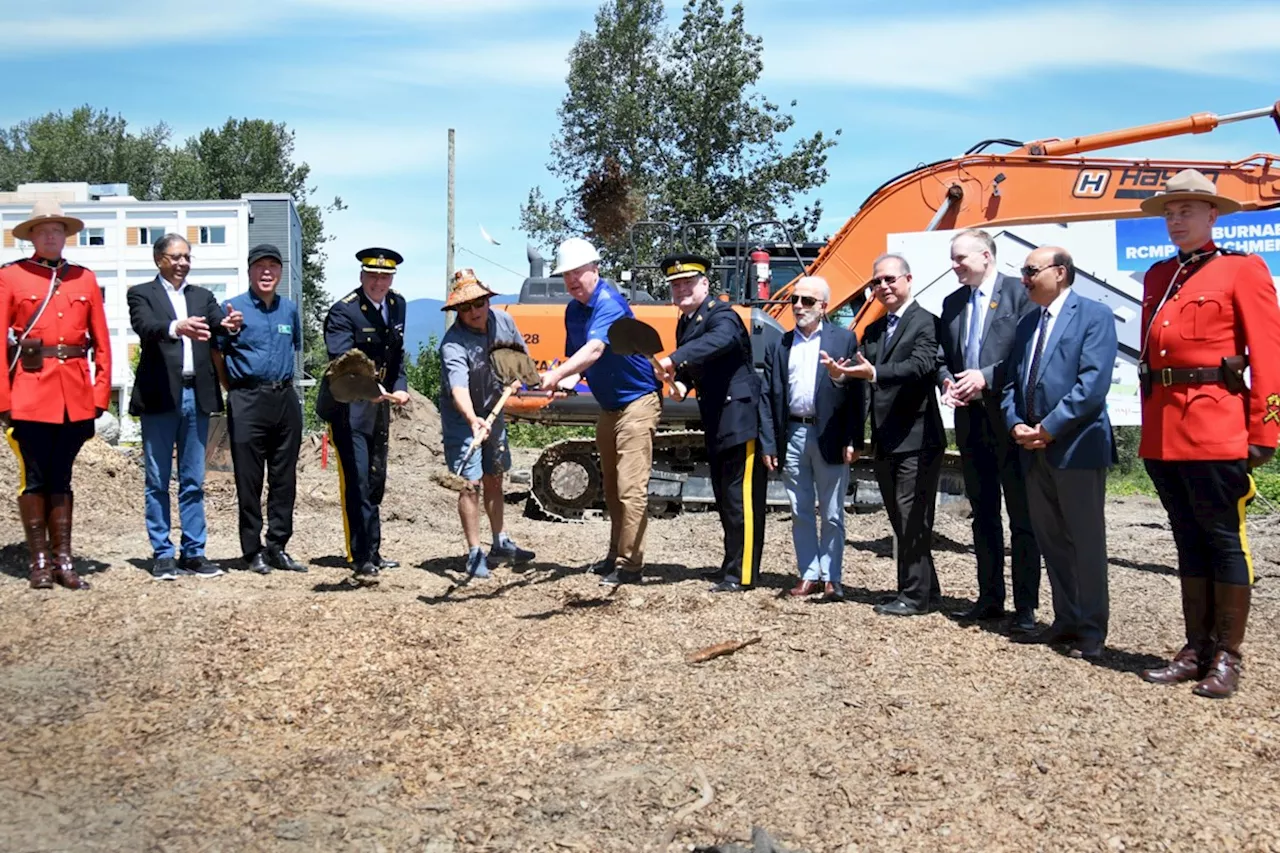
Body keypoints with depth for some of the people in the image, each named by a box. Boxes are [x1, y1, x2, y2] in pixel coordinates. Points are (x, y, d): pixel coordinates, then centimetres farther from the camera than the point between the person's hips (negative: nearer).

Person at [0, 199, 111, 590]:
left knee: (61, 477, 10)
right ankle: (39, 561, 11)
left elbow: (102, 341, 9)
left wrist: (101, 393, 1)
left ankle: (63, 560, 15)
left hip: (75, 395, 3)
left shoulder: (85, 278, 10)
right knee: (34, 478, 3)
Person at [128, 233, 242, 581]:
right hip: (160, 396, -4)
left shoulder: (202, 296, 16)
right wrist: (177, 328, -37)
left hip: (197, 395, 4)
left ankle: (193, 552, 13)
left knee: (193, 481, 8)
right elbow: (144, 325, -16)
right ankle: (163, 554, 8)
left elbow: (218, 323, -1)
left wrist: (229, 325, -25)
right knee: (158, 482, 3)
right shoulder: (142, 294, 3)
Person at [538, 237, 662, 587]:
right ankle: (616, 555, 25)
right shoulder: (573, 310, 6)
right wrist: (569, 380, -8)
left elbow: (594, 350, -37)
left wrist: (557, 374, -50)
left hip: (637, 403, -9)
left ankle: (629, 564, -6)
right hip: (608, 407, 10)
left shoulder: (609, 304, -21)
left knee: (630, 487, -10)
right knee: (611, 486, 15)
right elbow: (576, 356, 14)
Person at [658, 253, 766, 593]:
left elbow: (719, 341, -36)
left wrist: (673, 360, -46)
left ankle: (741, 574, -1)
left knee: (740, 497, -6)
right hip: (717, 421, 10)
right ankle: (732, 563, 27)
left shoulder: (722, 315, -14)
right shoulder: (685, 323, 14)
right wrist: (680, 382, -5)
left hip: (740, 418, -10)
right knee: (723, 496, 16)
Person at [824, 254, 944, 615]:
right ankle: (925, 590, 24)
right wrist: (842, 373, -14)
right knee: (902, 521, 14)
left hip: (916, 439, -8)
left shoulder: (926, 323, -7)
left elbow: (921, 364, -22)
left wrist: (874, 373, -35)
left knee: (913, 520, -4)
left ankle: (915, 596, 4)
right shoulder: (873, 331, 17)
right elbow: (865, 372, 8)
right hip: (886, 441, 8)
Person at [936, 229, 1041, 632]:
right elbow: (942, 357, 17)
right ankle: (990, 598, 21)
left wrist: (986, 377, -18)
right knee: (983, 514, 13)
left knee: (1022, 517, 0)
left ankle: (1025, 606, 5)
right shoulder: (952, 303, 14)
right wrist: (947, 382, -3)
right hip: (971, 420, 7)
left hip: (1010, 419, -7)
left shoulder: (1019, 292, -6)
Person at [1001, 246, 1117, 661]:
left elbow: (1093, 384, -15)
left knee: (1086, 540, 0)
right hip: (1035, 450, 7)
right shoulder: (1027, 323, 17)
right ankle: (1066, 620, 22)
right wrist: (1016, 425, -2)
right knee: (1050, 540, 12)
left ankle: (1091, 629, 9)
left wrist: (1049, 429, -16)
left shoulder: (1093, 315, -6)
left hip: (1077, 446, -7)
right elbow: (1012, 384, 16)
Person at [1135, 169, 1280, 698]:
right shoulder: (1157, 277, 14)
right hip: (1164, 431, 6)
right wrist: (1152, 426, 12)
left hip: (1215, 429, -6)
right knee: (1188, 540, 12)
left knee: (1224, 539, 1)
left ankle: (1227, 657, 10)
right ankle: (1196, 650, 20)